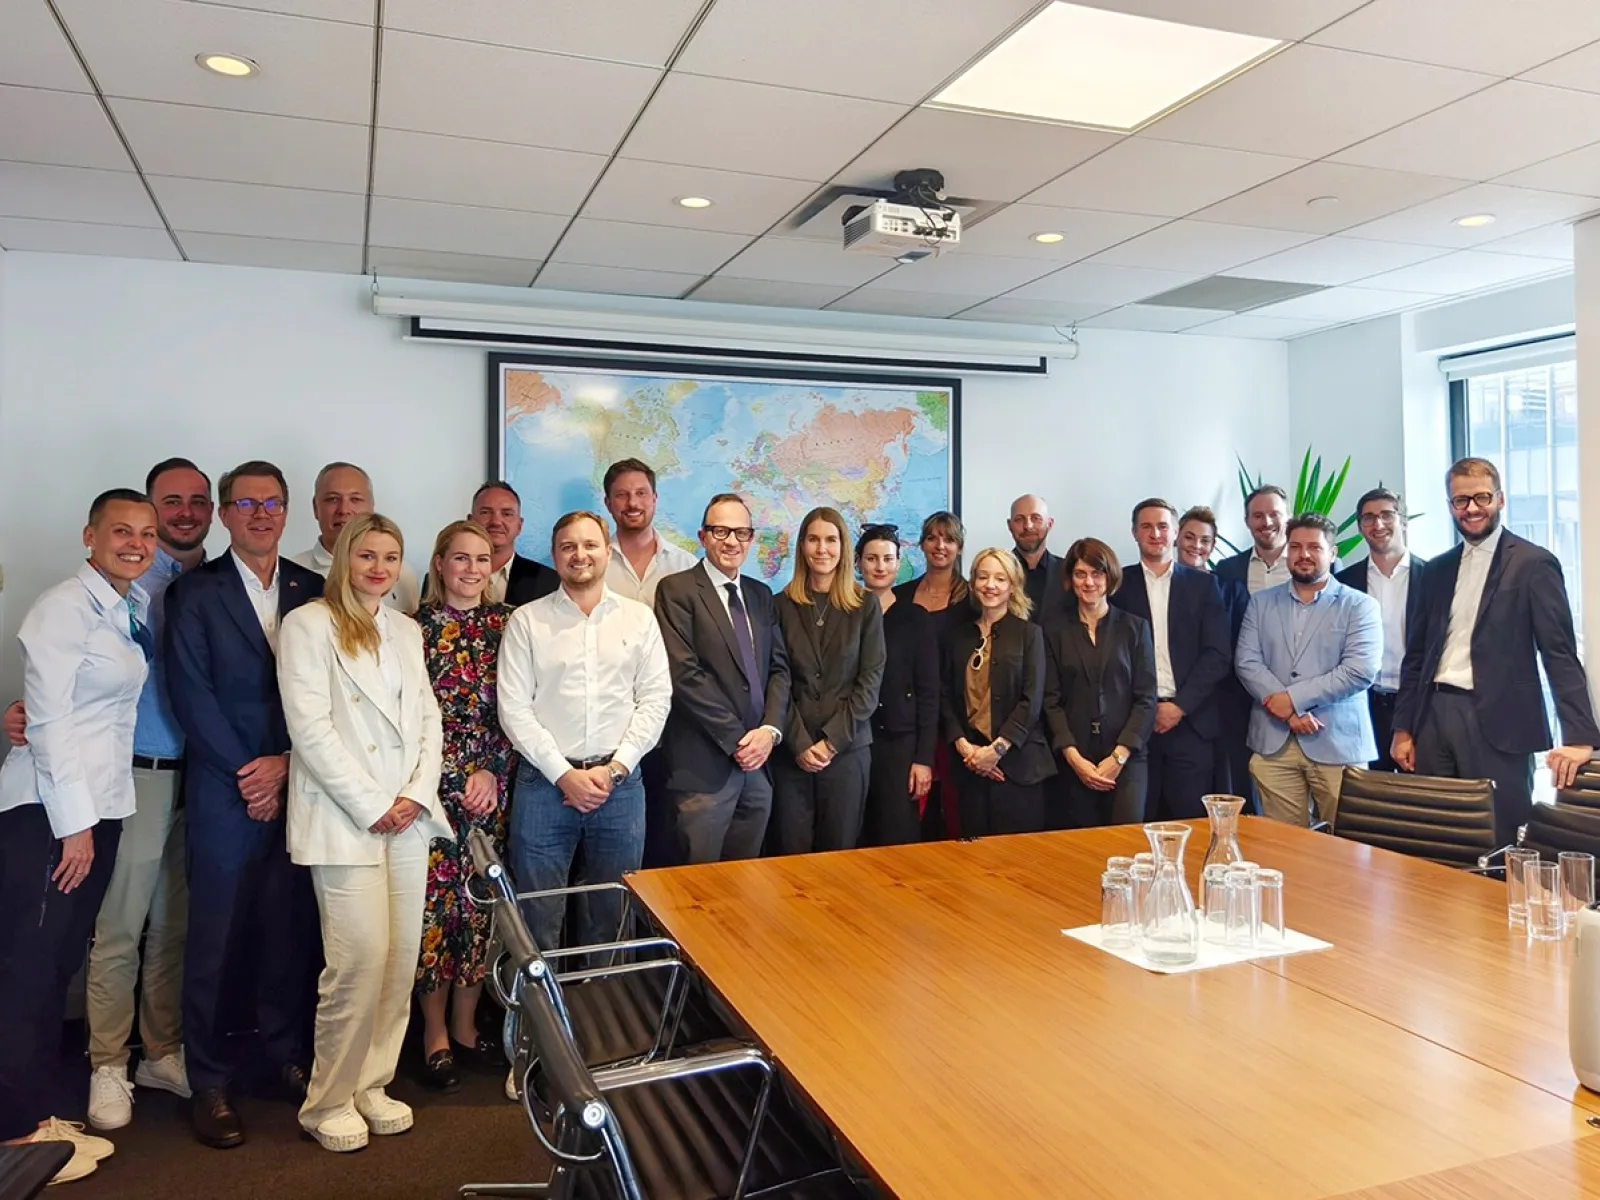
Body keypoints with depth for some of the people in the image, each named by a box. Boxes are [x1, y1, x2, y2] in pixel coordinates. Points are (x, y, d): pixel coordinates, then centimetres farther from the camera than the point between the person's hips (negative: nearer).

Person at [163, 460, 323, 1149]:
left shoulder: (313, 592, 8)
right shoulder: (193, 593, 2)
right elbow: (191, 695, -5)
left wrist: (286, 764, -6)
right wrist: (246, 774, -9)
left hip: (298, 787, 2)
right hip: (225, 793, -2)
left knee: (291, 931, 8)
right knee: (216, 938, 4)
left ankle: (286, 1055, 25)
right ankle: (209, 1083, 16)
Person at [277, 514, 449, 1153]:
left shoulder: (407, 631, 15)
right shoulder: (308, 624, -3)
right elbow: (310, 728, -11)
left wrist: (417, 795, -2)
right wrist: (372, 806, -12)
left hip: (408, 817, 6)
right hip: (343, 818, -6)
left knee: (402, 957, 6)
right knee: (360, 959, -8)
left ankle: (372, 1084, 21)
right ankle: (330, 1101, 10)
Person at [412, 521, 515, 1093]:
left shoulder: (506, 622, 7)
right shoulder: (417, 626, -2)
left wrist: (492, 770, -6)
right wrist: (461, 778, -9)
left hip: (492, 782, 3)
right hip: (434, 783, -3)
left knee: (479, 902, 8)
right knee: (434, 902, 2)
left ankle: (465, 1025, 23)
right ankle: (435, 1034, 17)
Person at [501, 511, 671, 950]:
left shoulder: (639, 618, 6)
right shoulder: (526, 621, 2)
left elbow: (656, 699, 2)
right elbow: (514, 708, -3)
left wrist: (613, 769, -7)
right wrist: (564, 774, -9)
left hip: (619, 782, 1)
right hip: (546, 782, -1)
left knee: (611, 914, 10)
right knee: (538, 914, 5)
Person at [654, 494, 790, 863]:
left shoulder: (761, 594, 15)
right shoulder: (676, 590, -5)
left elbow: (779, 667, 12)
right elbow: (684, 673, -13)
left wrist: (770, 730, -5)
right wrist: (736, 739, -13)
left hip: (757, 763, 6)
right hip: (704, 764, -6)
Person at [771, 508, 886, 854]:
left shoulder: (866, 606, 4)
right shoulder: (782, 605, 4)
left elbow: (870, 680, -1)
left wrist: (832, 740, -9)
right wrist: (800, 743, -10)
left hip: (848, 749, 0)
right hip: (791, 751, 0)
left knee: (840, 851, 5)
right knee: (791, 853, 3)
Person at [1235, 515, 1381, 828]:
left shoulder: (1359, 606, 3)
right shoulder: (1261, 603, 12)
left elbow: (1361, 670, -10)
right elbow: (1247, 662, 2)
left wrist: (1293, 698, -13)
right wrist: (1288, 712, -12)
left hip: (1338, 743, -2)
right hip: (1273, 742, 2)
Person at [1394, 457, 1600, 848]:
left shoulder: (1534, 563, -2)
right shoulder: (1436, 570, 14)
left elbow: (1560, 653, -7)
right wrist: (1403, 728, 11)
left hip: (1497, 723, -5)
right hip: (1434, 716, 5)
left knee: (1499, 847, -1)